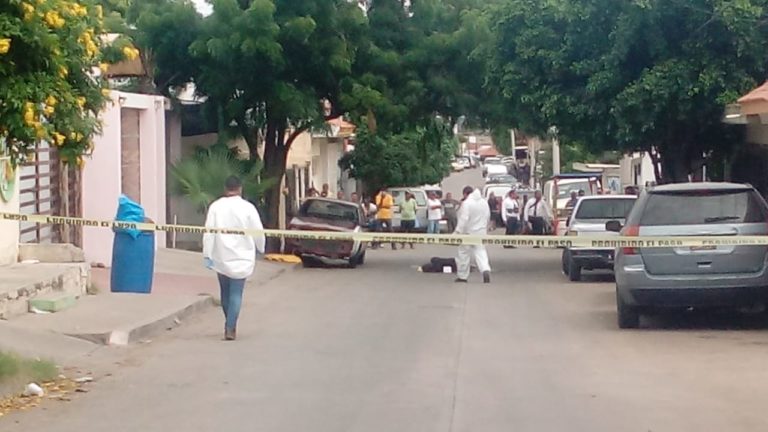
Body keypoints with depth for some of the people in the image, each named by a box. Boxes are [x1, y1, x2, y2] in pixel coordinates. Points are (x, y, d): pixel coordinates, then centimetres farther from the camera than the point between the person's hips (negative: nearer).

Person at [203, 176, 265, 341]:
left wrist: (207, 255, -4)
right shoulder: (248, 208, -8)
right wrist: (260, 249, 16)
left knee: (225, 291, 17)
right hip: (241, 257, -2)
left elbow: (208, 232, -7)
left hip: (221, 257, 2)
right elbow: (258, 232, -3)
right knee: (236, 293, 0)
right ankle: (230, 328, -10)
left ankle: (229, 325, 27)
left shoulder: (215, 206, -4)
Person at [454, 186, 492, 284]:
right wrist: (485, 229, 27)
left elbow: (463, 219, -22)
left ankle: (462, 276, 13)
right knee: (480, 252, 6)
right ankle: (486, 270, -19)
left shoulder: (466, 203, -16)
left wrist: (458, 231, -21)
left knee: (464, 254, 6)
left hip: (468, 233, -6)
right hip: (481, 232, 6)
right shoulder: (484, 202, 8)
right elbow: (488, 217, 15)